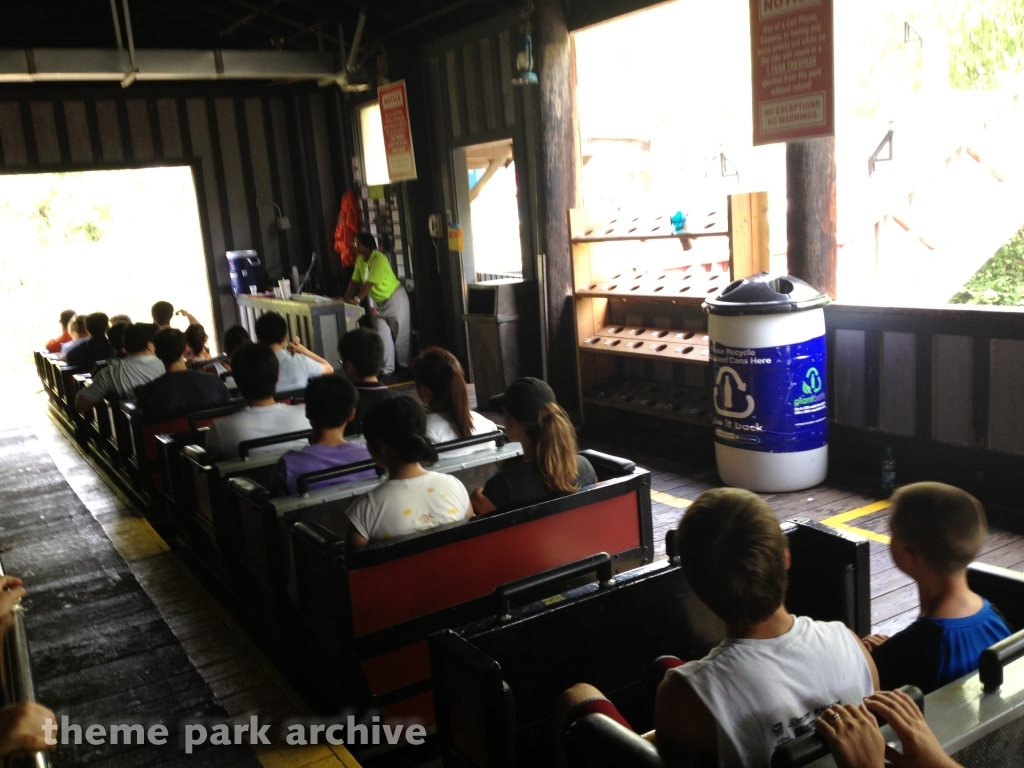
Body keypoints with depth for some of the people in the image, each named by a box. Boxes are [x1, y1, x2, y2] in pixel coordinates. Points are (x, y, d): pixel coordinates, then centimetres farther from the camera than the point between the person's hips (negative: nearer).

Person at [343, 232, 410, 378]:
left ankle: (405, 366, 12)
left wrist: (357, 299, -34)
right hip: (380, 302, 8)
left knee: (400, 334, -1)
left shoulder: (379, 259, -24)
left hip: (395, 299, -8)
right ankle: (387, 368, 5)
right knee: (382, 334, 2)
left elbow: (369, 283, -29)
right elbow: (355, 281, 4)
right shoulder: (360, 259, 1)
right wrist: (347, 297, -6)